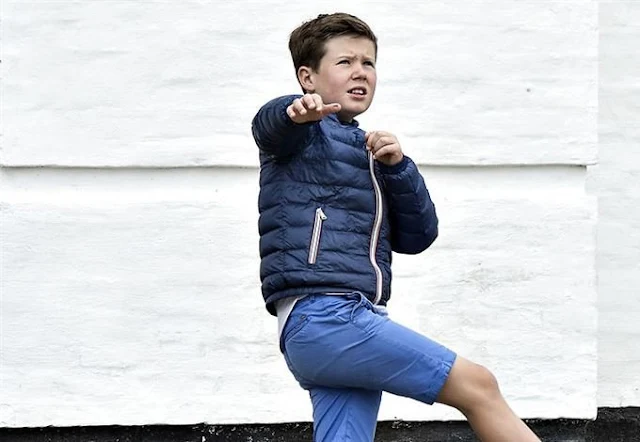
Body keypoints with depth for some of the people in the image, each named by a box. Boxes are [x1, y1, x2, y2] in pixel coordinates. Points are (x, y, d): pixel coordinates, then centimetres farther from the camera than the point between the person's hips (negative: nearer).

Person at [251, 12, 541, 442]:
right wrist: (295, 111, -48)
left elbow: (417, 237, 17)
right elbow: (269, 123, -23)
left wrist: (397, 168, 0)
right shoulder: (306, 134, 3)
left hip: (352, 319, 8)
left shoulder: (371, 153, 26)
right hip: (321, 315, -8)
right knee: (477, 385, -11)